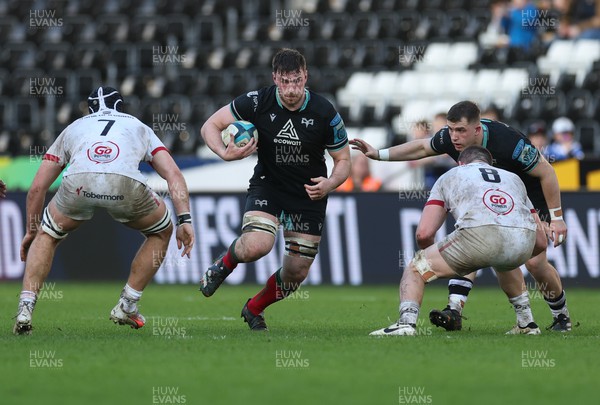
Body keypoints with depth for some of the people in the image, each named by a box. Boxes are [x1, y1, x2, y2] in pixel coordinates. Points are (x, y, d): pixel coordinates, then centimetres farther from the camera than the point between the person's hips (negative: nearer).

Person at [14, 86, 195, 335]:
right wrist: (184, 220, 14)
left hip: (78, 182, 1)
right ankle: (126, 307, 28)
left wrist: (31, 231, 48)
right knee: (161, 232, 30)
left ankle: (25, 308, 15)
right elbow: (173, 174, 20)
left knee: (47, 235, 31)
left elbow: (37, 188, 36)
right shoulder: (139, 128, 38)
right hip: (126, 183, -1)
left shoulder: (73, 128, 39)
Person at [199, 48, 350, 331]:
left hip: (309, 193, 1)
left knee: (297, 273, 3)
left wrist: (330, 183, -26)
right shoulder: (257, 102, -17)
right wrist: (225, 153, -28)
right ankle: (224, 264, 6)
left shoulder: (325, 114, -16)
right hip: (268, 185, -1)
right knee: (256, 246, -30)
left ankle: (254, 309, 33)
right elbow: (210, 126, -8)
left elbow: (343, 160, -4)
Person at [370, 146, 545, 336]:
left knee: (415, 270, 15)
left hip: (480, 234, -4)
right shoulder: (514, 178, 38)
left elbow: (424, 232, 18)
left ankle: (407, 322, -8)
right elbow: (540, 242, 35)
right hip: (524, 242, 4)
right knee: (505, 267, 41)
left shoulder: (450, 176, 30)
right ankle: (527, 323, 32)